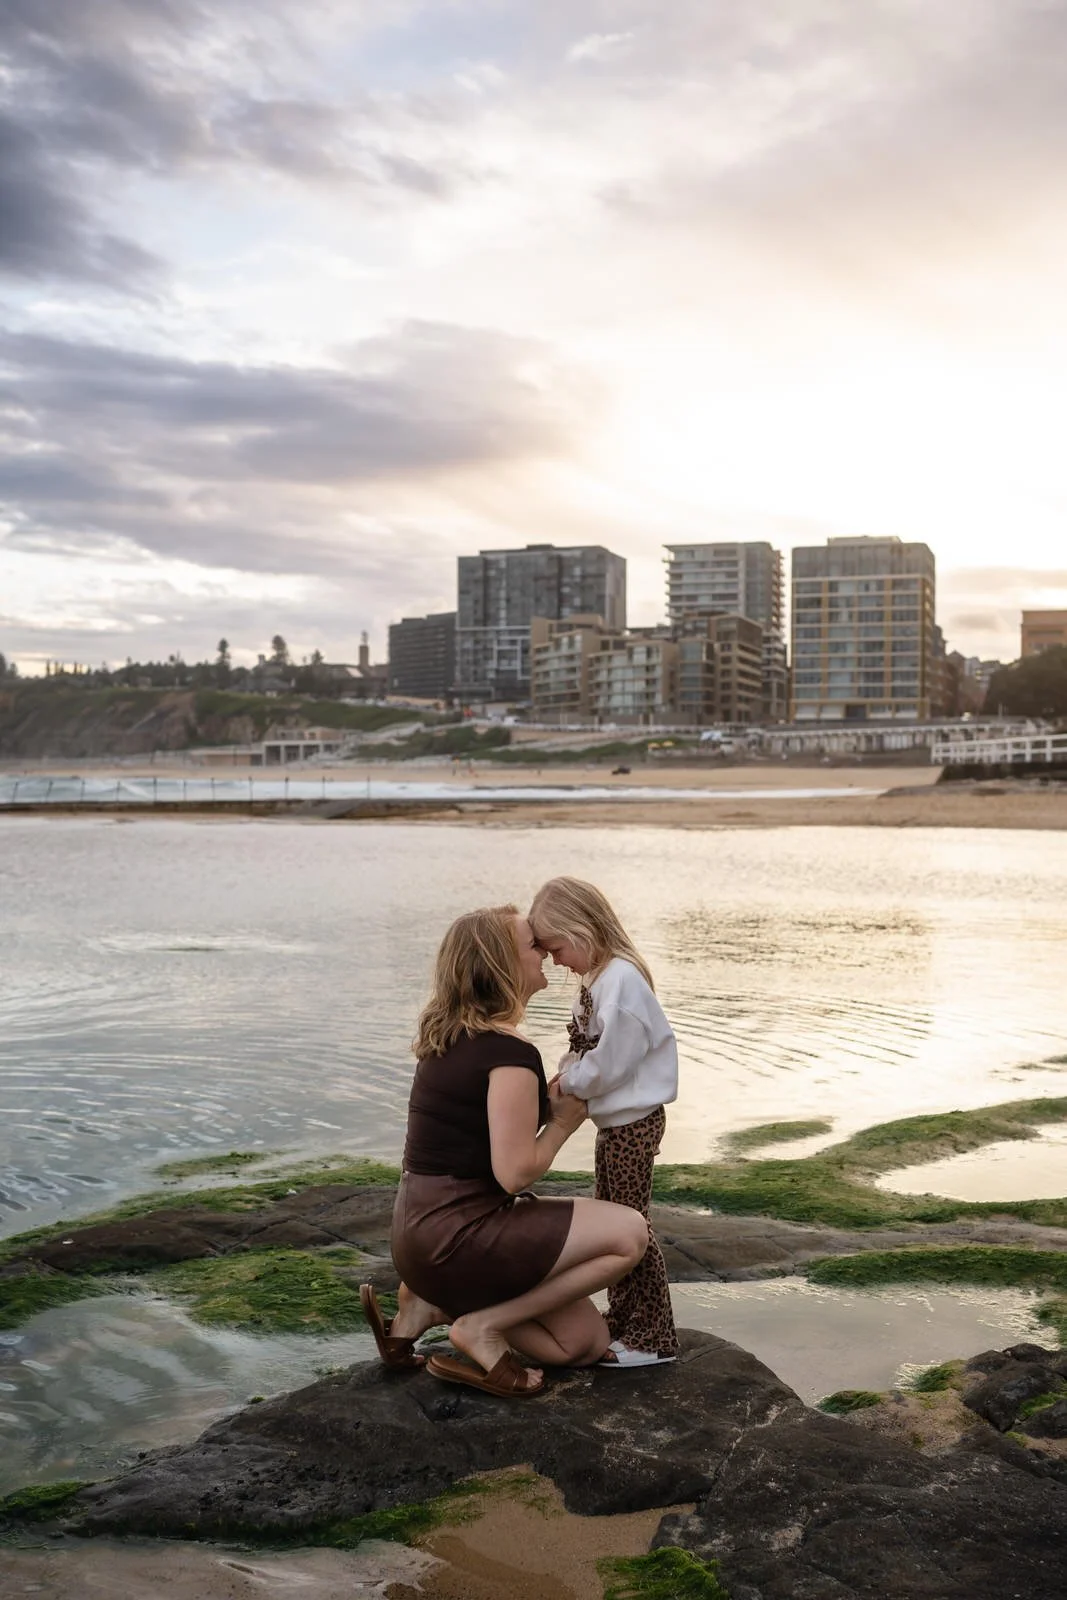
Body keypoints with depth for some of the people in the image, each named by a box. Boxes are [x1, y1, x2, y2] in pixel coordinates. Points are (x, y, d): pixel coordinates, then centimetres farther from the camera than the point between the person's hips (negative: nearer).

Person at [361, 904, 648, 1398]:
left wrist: (545, 1104, 10)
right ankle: (483, 1325, -6)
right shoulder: (511, 1052, -18)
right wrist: (563, 1122, -3)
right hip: (455, 1237, -9)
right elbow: (514, 1173, -20)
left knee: (586, 1343, 12)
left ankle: (430, 1304, 9)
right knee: (628, 1233, -11)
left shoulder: (450, 1036, 10)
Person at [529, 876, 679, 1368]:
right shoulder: (599, 977, 8)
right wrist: (566, 1077, -3)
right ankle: (622, 1315, 32)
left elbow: (609, 1061, -26)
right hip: (615, 1120, 10)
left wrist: (567, 1082, -11)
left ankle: (653, 1337, 7)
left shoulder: (620, 980, -24)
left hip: (633, 1121, -10)